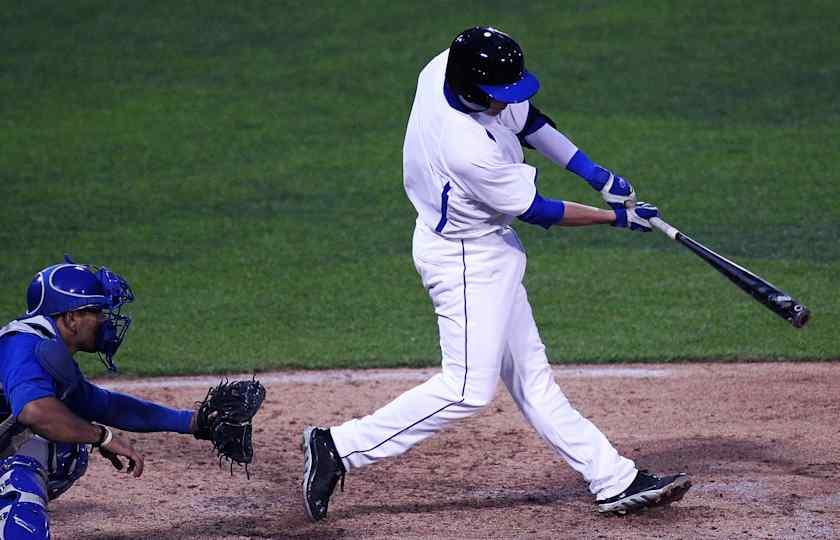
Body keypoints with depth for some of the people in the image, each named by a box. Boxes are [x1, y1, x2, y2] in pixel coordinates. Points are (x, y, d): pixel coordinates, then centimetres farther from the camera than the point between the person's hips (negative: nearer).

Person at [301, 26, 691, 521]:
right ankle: (339, 448, -4)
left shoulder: (445, 67, -11)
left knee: (531, 376, 12)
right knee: (468, 388, -8)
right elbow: (536, 210, -20)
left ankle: (616, 482, 16)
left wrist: (596, 174, 1)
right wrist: (616, 217, -8)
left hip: (485, 253, 10)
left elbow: (523, 118, 5)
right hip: (466, 260, -10)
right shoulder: (470, 151, -35)